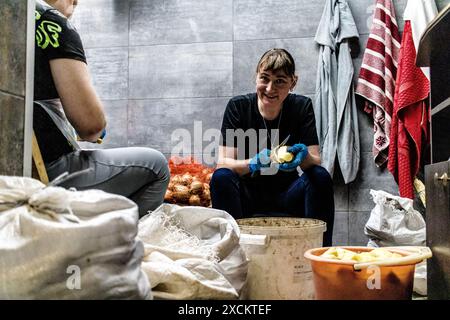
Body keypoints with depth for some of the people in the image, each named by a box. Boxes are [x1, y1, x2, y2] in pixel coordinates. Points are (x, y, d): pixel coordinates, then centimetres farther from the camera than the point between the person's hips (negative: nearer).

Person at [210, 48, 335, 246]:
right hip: (248, 196, -1)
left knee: (321, 177, -25)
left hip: (287, 196, 1)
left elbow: (315, 162, -9)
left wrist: (304, 156, -32)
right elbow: (223, 163, -15)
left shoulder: (301, 106, -4)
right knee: (221, 177, -30)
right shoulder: (238, 106, -8)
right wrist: (254, 163, -34)